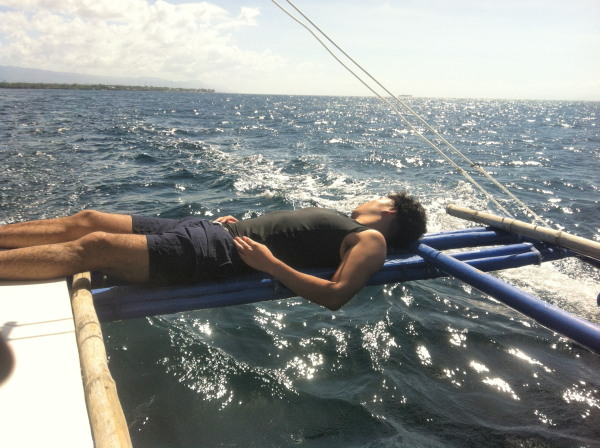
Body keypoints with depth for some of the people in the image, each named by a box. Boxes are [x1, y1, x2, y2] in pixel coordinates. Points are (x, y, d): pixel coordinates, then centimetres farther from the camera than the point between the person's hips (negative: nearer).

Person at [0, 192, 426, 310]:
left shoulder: (371, 240, -3)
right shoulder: (343, 224, 23)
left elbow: (335, 295, -21)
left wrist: (269, 263, -21)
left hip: (215, 253, -8)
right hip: (208, 229, 9)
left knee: (91, 247, -16)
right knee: (87, 220, 6)